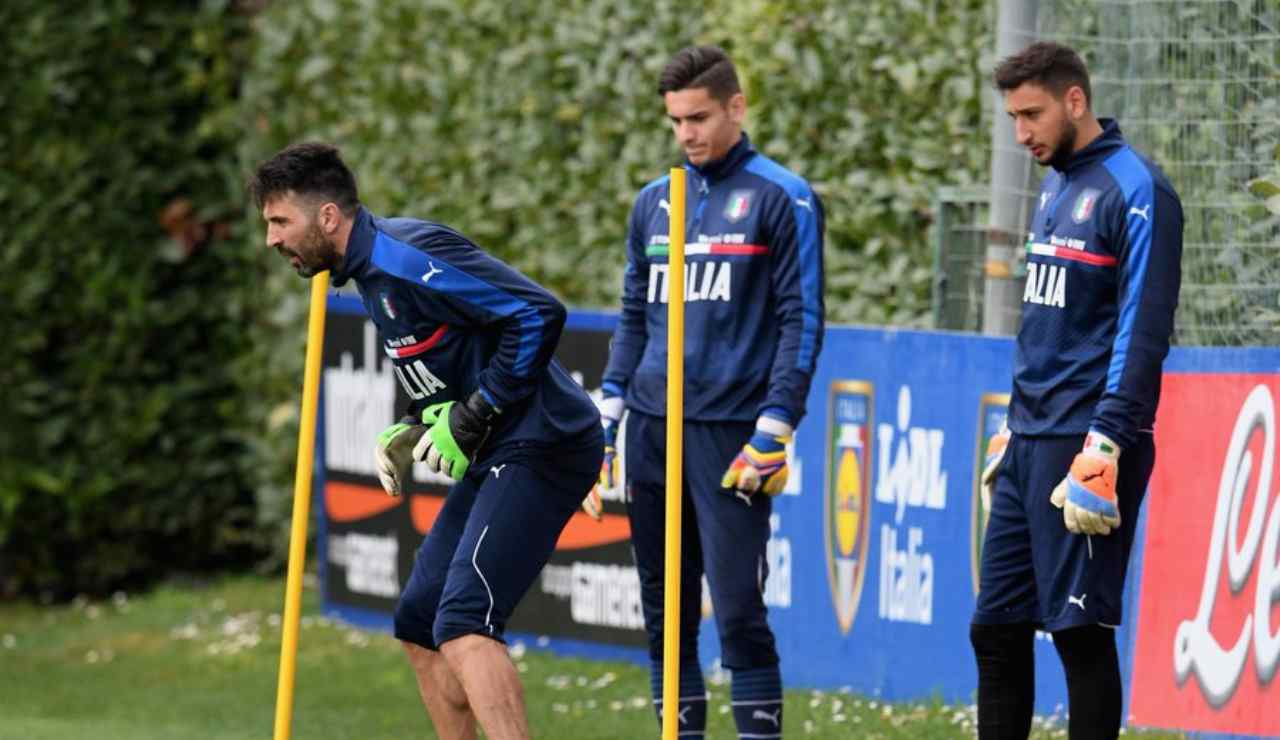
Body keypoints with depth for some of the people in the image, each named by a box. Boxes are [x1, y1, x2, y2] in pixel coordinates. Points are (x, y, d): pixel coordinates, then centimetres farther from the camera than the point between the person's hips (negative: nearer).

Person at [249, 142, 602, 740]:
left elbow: (538, 315, -23)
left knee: (462, 622, -22)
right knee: (419, 623, 13)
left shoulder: (406, 255, -17)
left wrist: (470, 419, -17)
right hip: (497, 456, 11)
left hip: (541, 447, -11)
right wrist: (415, 428, 9)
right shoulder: (370, 270, 14)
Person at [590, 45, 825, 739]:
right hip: (653, 428, 6)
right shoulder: (653, 202, 14)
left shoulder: (782, 199, -3)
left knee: (738, 608, -9)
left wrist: (774, 429, -12)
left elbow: (801, 319, -6)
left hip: (730, 433, -6)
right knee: (665, 610, 8)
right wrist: (607, 416, 11)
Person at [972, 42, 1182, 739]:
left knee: (1080, 630, -6)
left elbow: (1143, 334, -16)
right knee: (996, 626, 9)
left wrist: (1104, 447, -21)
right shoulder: (1055, 186, 16)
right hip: (1030, 445, 9)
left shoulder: (1134, 192, -11)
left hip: (1085, 446, -9)